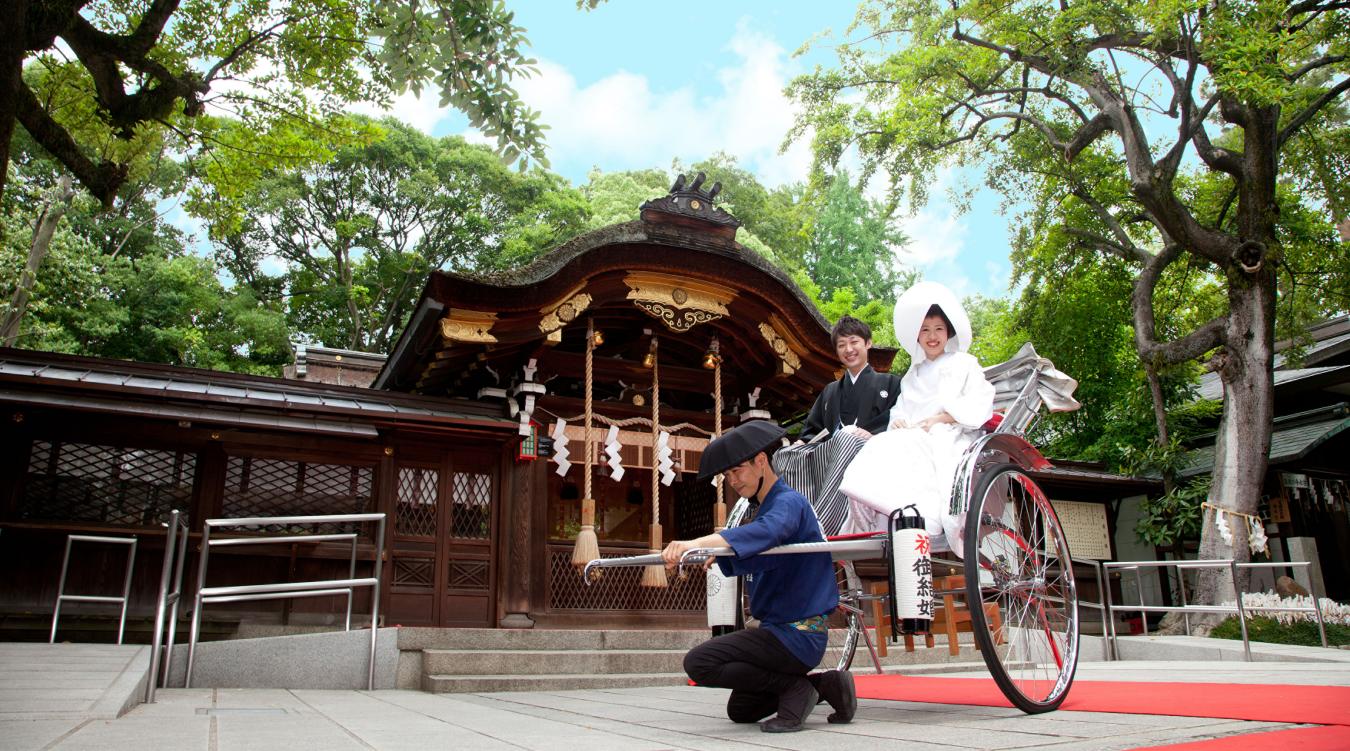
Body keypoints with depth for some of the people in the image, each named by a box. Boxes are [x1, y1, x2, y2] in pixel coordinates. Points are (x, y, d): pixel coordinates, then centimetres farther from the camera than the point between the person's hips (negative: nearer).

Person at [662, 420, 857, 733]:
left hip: (796, 635, -11)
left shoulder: (789, 502, -16)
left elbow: (764, 533, -39)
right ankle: (824, 684, 15)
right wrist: (713, 550, 2)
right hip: (780, 628, 11)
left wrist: (696, 542, -52)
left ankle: (796, 686, -8)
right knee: (740, 712, 20)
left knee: (698, 662, -19)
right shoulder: (766, 508, 15)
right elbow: (747, 563, 21)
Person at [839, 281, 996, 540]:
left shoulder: (964, 364, 15)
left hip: (948, 440, -4)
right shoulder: (913, 374, 30)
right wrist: (898, 420, -3)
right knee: (880, 447, -28)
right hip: (910, 437, 4)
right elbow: (900, 409, 21)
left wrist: (939, 418, -10)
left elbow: (979, 406, 1)